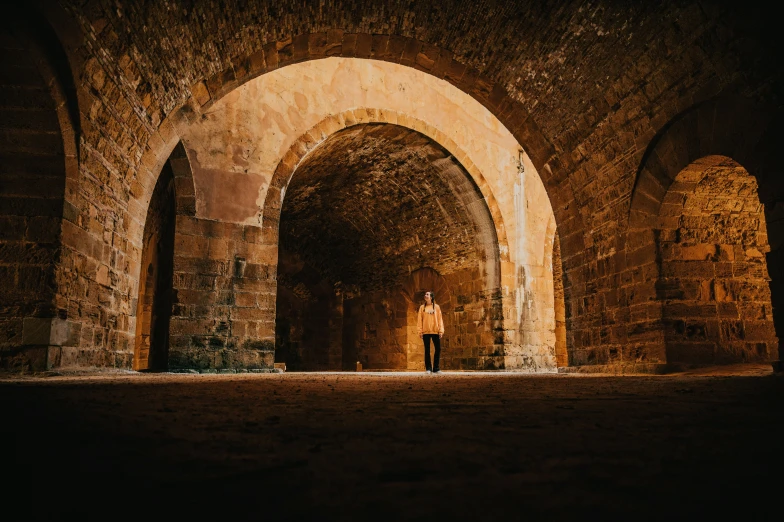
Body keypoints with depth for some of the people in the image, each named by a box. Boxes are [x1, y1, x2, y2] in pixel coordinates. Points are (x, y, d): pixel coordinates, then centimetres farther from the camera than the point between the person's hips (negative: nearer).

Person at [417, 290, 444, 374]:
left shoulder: (436, 307, 7)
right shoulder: (422, 307, 8)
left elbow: (440, 319, 4)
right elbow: (419, 319, 5)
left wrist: (441, 330, -4)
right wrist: (420, 331, -4)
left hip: (435, 331, 0)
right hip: (426, 332, 0)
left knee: (438, 349, -1)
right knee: (427, 350, 2)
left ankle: (436, 368, 9)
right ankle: (428, 368, 7)